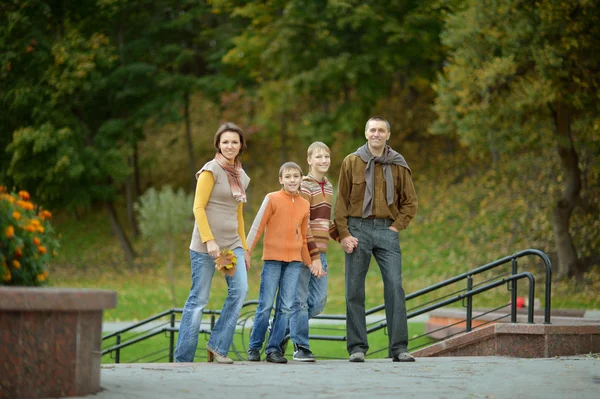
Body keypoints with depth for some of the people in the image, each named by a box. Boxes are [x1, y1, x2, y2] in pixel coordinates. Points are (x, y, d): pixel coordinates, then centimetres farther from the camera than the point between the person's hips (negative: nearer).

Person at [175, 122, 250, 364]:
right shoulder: (211, 170, -5)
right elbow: (198, 208, -11)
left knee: (240, 289, -13)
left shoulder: (241, 176, 16)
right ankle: (183, 358, 3)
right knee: (199, 299, -4)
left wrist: (244, 248, 19)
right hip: (206, 244, -6)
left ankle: (218, 345, -3)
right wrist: (209, 241, -18)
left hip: (232, 243, 6)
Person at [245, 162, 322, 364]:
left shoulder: (305, 205, 11)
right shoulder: (272, 199, -2)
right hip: (272, 258, -4)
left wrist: (312, 259, 16)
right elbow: (257, 226, -2)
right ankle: (254, 347, 9)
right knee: (266, 306, -2)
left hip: (294, 261, 4)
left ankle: (274, 349, 6)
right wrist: (247, 252, -6)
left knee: (286, 307, 0)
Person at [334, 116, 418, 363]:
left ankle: (399, 347, -4)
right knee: (355, 290, 0)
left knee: (395, 286, -7)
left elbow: (410, 202, 12)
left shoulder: (398, 165, 8)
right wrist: (343, 234, -4)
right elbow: (341, 201, 4)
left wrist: (396, 226, -1)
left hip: (387, 230, 1)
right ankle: (357, 347, 6)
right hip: (358, 229, 0)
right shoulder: (352, 162, 5)